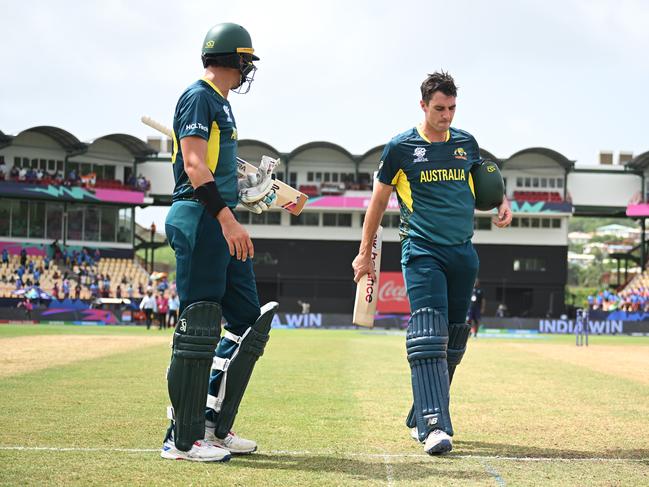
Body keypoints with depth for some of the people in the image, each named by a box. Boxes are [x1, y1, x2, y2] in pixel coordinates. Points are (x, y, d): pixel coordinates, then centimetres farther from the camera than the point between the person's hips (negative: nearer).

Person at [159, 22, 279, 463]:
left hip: (221, 224, 10)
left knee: (249, 321, 10)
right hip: (200, 219, -10)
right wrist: (227, 219, -26)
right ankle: (183, 439, -4)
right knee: (200, 326, -9)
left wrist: (247, 189, 22)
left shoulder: (220, 103, 21)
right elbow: (193, 165, -19)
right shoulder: (199, 97, -8)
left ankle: (214, 425, 15)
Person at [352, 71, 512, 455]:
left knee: (454, 340, 8)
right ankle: (434, 426, -26)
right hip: (422, 252, -5)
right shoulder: (401, 147, 0)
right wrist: (365, 253, 8)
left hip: (463, 253, 5)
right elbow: (379, 201, 7)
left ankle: (420, 419, 20)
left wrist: (502, 204, 5)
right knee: (428, 335, -18)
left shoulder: (466, 143, 11)